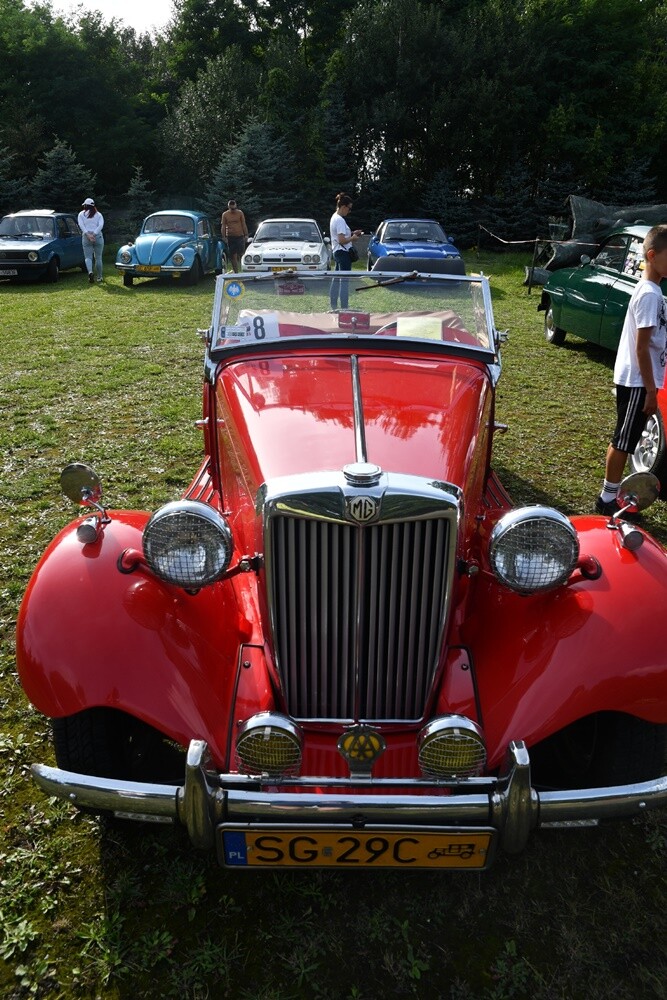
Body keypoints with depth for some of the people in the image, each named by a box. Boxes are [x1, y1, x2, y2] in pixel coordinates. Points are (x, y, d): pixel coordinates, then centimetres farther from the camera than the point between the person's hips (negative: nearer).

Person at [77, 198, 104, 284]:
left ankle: (90, 272, -29)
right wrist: (94, 234, -10)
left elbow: (81, 225, -4)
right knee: (98, 257, 9)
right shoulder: (98, 214, 12)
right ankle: (99, 277, 14)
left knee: (88, 257, -2)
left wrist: (87, 234, -11)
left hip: (86, 237, -1)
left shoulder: (81, 214, 10)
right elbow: (101, 225, -3)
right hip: (98, 236, 1)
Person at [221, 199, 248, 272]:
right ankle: (236, 272, 7)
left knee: (241, 254, -7)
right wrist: (224, 237, -6)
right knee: (233, 256, 2)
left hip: (240, 236, -1)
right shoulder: (225, 214, 2)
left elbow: (244, 225, 5)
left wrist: (246, 235, -1)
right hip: (230, 237, 1)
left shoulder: (240, 213, 3)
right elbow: (223, 227, 2)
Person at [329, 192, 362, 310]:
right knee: (344, 281, -10)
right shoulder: (340, 220, -17)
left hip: (337, 252, 11)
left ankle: (333, 307, 19)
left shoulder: (334, 217, 14)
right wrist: (353, 238, -8)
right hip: (343, 252, -11)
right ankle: (344, 308, -11)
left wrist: (352, 233, 12)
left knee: (336, 280, 13)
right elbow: (342, 240, -23)